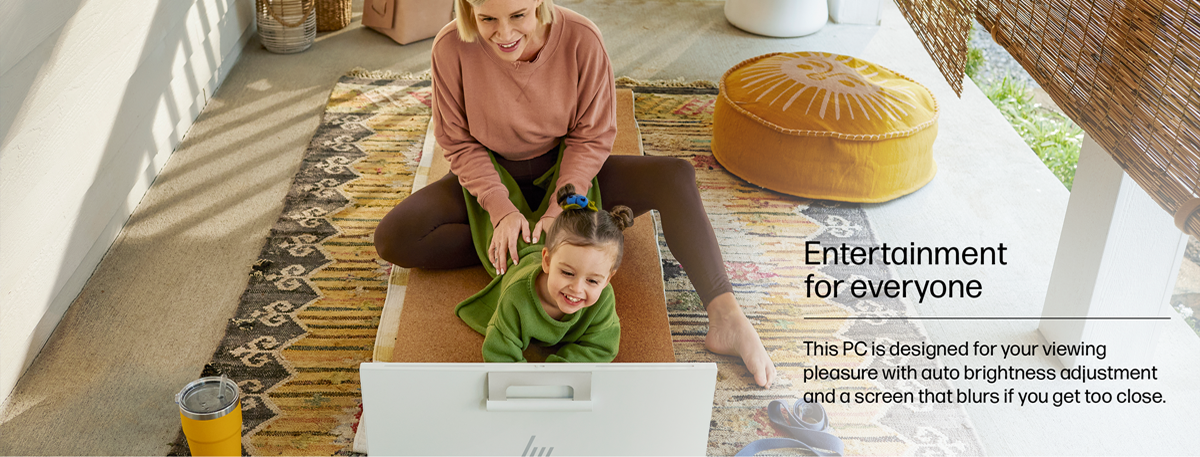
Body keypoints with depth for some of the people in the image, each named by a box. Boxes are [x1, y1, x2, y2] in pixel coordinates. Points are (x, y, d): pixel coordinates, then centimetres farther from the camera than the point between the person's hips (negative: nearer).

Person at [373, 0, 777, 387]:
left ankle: (725, 317, -26)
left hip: (566, 171, 0)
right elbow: (459, 143, -12)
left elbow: (592, 138, -14)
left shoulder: (580, 39, -22)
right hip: (491, 178, 1)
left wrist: (558, 213, -25)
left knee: (676, 178, -23)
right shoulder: (452, 47, -22)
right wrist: (502, 210, -24)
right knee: (393, 238, -24)